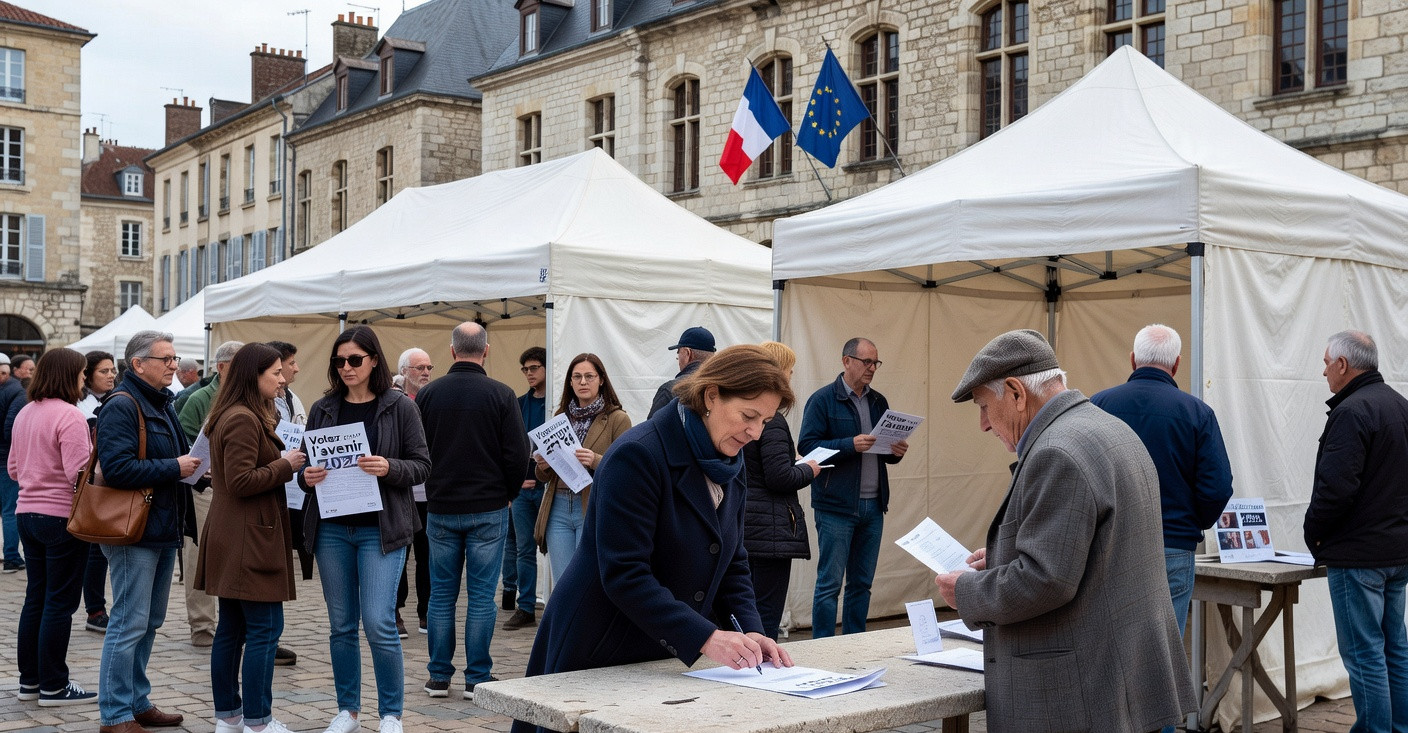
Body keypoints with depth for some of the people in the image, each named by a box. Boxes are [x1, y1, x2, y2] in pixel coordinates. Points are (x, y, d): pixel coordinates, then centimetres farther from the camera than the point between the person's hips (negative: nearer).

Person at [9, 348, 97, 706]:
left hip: (27, 513, 8)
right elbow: (80, 473, -22)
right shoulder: (70, 416, -17)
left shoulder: (24, 414, 10)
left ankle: (29, 679, 23)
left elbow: (13, 468, 18)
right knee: (60, 602, -1)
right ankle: (53, 686, 5)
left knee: (35, 598, 15)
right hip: (62, 517, -8)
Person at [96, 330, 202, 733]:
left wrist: (193, 466, 7)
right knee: (129, 624, -5)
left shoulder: (162, 405, 17)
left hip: (163, 530, 10)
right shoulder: (121, 406, -14)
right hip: (134, 532, -10)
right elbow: (117, 468, -24)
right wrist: (174, 468, -19)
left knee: (148, 623, 16)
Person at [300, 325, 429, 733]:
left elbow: (422, 466, -1)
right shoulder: (322, 409, 8)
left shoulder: (399, 407, -1)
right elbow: (306, 463, 13)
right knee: (341, 624, 10)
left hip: (380, 529, -3)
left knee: (378, 623, -8)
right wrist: (308, 477, -9)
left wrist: (390, 468, -20)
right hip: (331, 528, 4)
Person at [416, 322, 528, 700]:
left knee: (441, 595, 10)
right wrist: (508, 494, 7)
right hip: (488, 510, -2)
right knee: (481, 596, 3)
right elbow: (518, 454, -10)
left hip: (441, 509, 2)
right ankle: (477, 679, 7)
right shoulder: (501, 394, -9)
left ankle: (439, 676, 15)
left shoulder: (428, 393, -1)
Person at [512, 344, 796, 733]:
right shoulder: (638, 455, -21)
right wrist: (705, 637, -31)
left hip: (669, 657, 7)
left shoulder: (730, 465, 5)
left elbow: (732, 563, 9)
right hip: (596, 654, -7)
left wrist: (749, 631, -9)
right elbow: (624, 573, -27)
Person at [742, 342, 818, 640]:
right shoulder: (771, 420, -16)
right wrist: (809, 470, -2)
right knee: (766, 618, -3)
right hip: (769, 528, -9)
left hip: (739, 526, 9)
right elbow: (780, 478, -20)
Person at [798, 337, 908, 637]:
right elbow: (806, 445, -12)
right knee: (829, 583, -2)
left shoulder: (879, 402, 15)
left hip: (873, 506, 6)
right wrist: (851, 445, -22)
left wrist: (897, 452, -2)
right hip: (836, 507, -6)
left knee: (862, 583, 12)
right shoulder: (823, 399, -5)